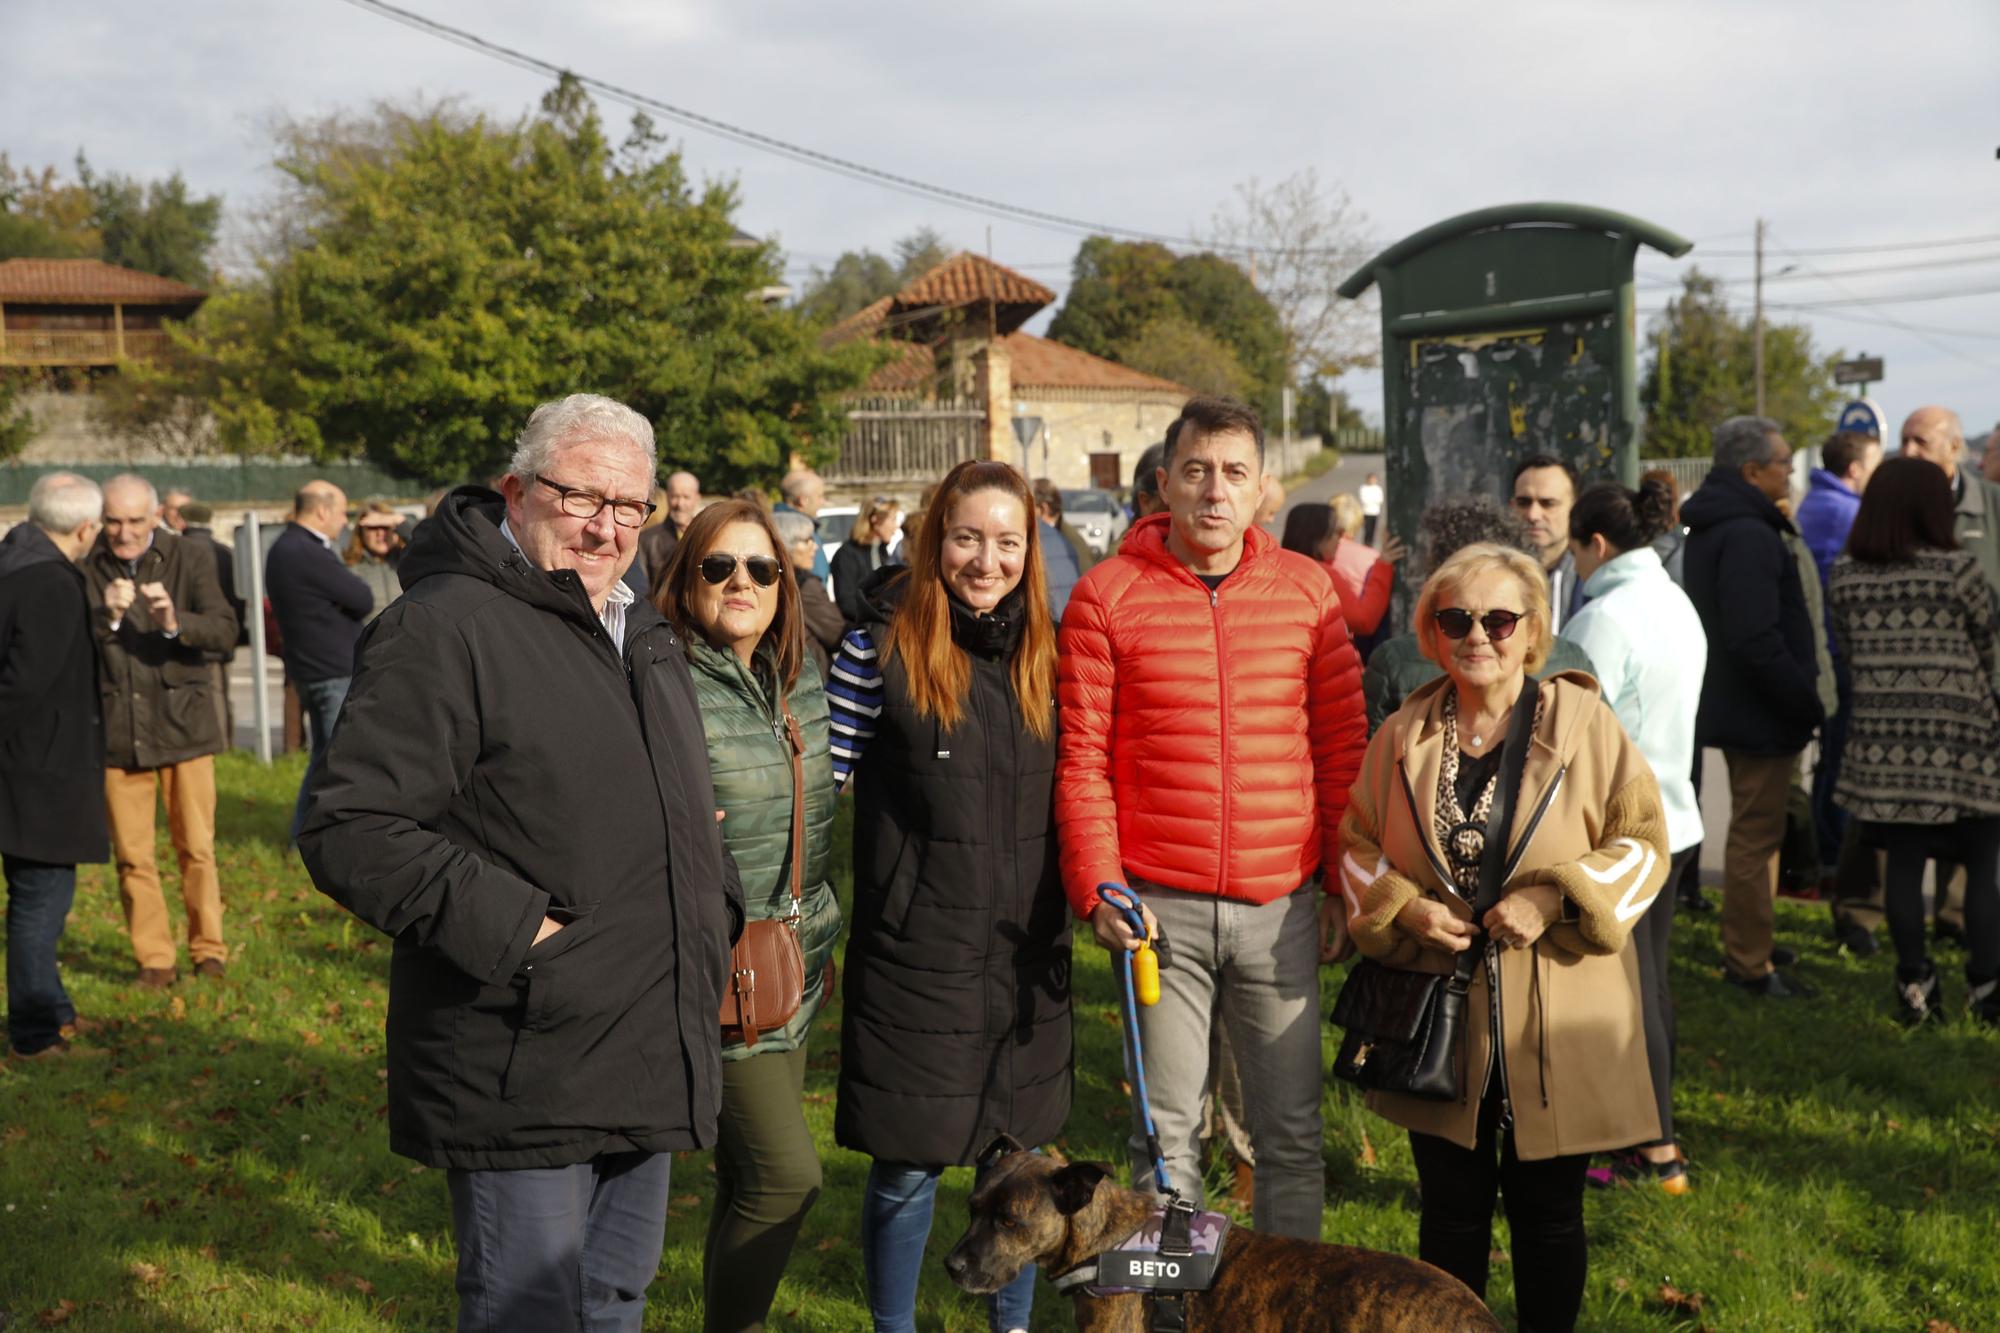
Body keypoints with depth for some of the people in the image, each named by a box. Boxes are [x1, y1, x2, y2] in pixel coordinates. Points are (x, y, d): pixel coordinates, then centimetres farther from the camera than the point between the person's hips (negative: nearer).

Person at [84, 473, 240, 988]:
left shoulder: (190, 561, 0)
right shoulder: (84, 570, 2)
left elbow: (224, 631, -11)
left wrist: (174, 621, -29)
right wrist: (106, 616, -25)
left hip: (183, 723, -1)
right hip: (117, 731, 1)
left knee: (196, 848, 2)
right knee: (132, 856, 3)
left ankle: (209, 949, 15)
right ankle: (154, 959, 13)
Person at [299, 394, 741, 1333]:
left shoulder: (646, 639, 15)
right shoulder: (444, 627, -14)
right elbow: (349, 830, -21)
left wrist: (721, 913, 13)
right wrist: (511, 930, -24)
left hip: (652, 1067, 8)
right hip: (522, 1079, -8)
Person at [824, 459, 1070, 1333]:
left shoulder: (1046, 653, 5)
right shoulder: (883, 646, -7)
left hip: (1027, 954, 4)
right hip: (916, 954, -4)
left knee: (1019, 1153, 15)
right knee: (908, 1166, 5)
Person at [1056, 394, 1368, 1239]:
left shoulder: (1308, 590, 5)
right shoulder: (1107, 596, -1)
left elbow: (1343, 746, 8)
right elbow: (1083, 758, -2)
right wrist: (1097, 888, -9)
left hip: (1282, 906, 2)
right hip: (1161, 908, -1)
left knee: (1292, 1130, 9)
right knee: (1167, 1131, 8)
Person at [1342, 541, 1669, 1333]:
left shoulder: (1585, 724, -5)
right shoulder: (1403, 737, 2)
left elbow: (1643, 844, -4)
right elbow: (1355, 845, 9)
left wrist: (1555, 899, -18)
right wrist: (1406, 909, -10)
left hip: (1554, 1024, -2)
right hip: (1440, 1019, 2)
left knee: (1548, 1215, 12)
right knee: (1451, 1211, 14)